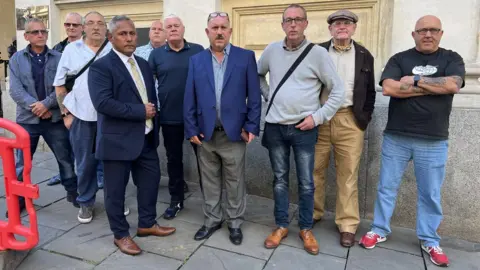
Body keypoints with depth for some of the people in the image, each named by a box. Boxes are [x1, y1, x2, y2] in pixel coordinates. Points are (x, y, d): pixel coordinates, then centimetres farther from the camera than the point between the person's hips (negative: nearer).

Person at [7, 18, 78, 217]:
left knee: (66, 158, 9)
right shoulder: (17, 59, 3)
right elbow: (15, 90, -5)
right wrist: (36, 107, -15)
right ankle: (19, 198, 26)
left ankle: (73, 192, 25)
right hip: (27, 119, 1)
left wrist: (46, 104, -16)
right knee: (22, 162, 11)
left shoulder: (58, 58, 1)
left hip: (55, 118, 0)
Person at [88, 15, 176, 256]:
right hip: (118, 140, -7)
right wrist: (140, 112, -20)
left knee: (150, 181, 17)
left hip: (147, 138, 7)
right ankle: (120, 234, 27)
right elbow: (103, 103, -23)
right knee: (116, 190, 8)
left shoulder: (144, 64, 11)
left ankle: (147, 224, 37)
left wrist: (153, 123, 4)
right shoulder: (101, 66, -11)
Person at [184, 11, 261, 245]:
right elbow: (189, 99, 5)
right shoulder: (196, 60, 6)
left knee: (235, 182, 10)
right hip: (205, 133, 2)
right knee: (209, 182, 15)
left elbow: (254, 96, -2)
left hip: (234, 133, -2)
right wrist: (191, 129, -1)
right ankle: (212, 219, 32)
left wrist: (251, 127, -7)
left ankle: (235, 222, 28)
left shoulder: (246, 57, 0)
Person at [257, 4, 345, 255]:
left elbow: (338, 91, -4)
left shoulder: (318, 53, -6)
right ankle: (281, 226, 27)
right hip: (275, 127, 3)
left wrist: (318, 117, -9)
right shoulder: (272, 50, 3)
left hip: (304, 129, -2)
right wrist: (268, 95, 8)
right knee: (280, 179, 12)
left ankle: (306, 229, 25)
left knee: (306, 182, 6)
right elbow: (257, 74, 21)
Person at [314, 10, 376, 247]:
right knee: (315, 170, 7)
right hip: (319, 119, 0)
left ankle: (347, 225, 13)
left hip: (349, 121, 0)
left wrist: (364, 119, 3)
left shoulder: (364, 56, 10)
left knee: (348, 174, 4)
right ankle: (312, 214, 24)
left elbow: (370, 92, 12)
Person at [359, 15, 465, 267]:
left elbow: (453, 85, -13)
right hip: (396, 137, 0)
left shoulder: (452, 59, 7)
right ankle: (379, 230, 24)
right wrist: (433, 87, -10)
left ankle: (430, 241, 26)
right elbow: (388, 88, -14)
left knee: (430, 194, 10)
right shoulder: (399, 59, 4)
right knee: (386, 187, 8)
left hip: (433, 142, 1)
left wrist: (415, 80, -10)